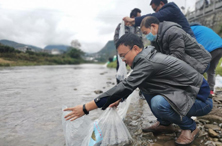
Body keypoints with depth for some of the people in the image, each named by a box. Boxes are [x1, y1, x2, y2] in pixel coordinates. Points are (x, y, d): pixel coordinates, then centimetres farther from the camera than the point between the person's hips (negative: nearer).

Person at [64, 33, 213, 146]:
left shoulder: (148, 62, -26)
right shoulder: (147, 56, 2)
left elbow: (126, 86, -32)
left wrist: (86, 108, -30)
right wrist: (119, 99, 12)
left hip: (201, 99, -9)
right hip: (183, 92, 9)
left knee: (158, 103, -34)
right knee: (144, 85, 5)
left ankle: (190, 127, -3)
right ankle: (165, 123, 12)